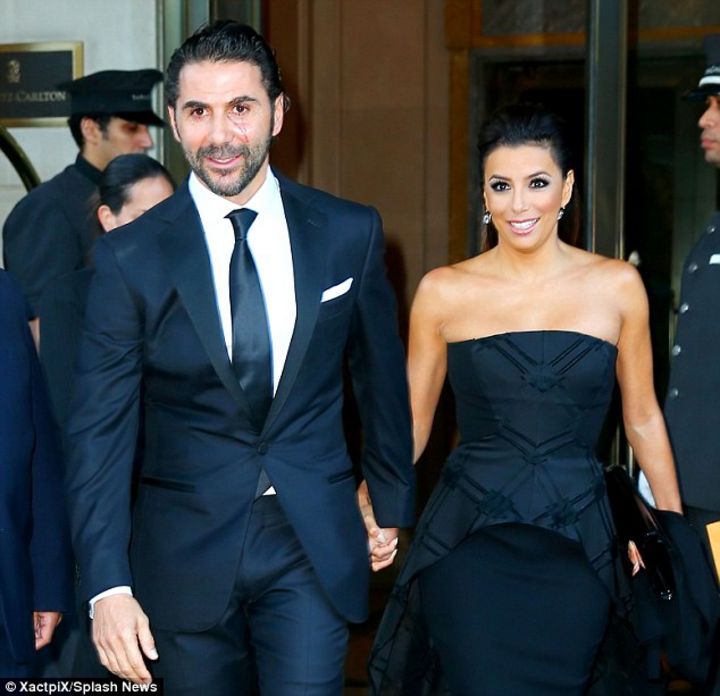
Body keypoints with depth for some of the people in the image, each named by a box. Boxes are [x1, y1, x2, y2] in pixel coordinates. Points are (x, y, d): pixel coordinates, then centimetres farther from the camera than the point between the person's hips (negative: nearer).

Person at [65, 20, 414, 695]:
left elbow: (380, 378, 11)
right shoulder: (129, 258, -6)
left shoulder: (350, 233, -1)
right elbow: (99, 431, -7)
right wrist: (108, 587, -14)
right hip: (186, 554, 0)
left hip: (314, 546, 1)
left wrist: (392, 506, 19)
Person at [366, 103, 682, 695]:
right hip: (467, 540, -1)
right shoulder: (444, 291, 0)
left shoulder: (616, 286, 2)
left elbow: (642, 418, 11)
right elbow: (410, 423, 6)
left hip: (577, 543, 1)